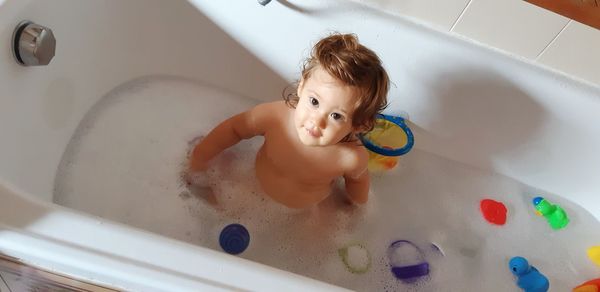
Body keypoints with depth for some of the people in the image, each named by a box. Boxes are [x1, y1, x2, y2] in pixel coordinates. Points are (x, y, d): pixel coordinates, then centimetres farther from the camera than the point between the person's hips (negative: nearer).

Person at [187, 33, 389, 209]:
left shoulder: (352, 158, -37)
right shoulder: (274, 116, -36)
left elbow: (357, 179, -10)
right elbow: (235, 127, -14)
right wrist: (201, 154, -12)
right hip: (256, 188, -1)